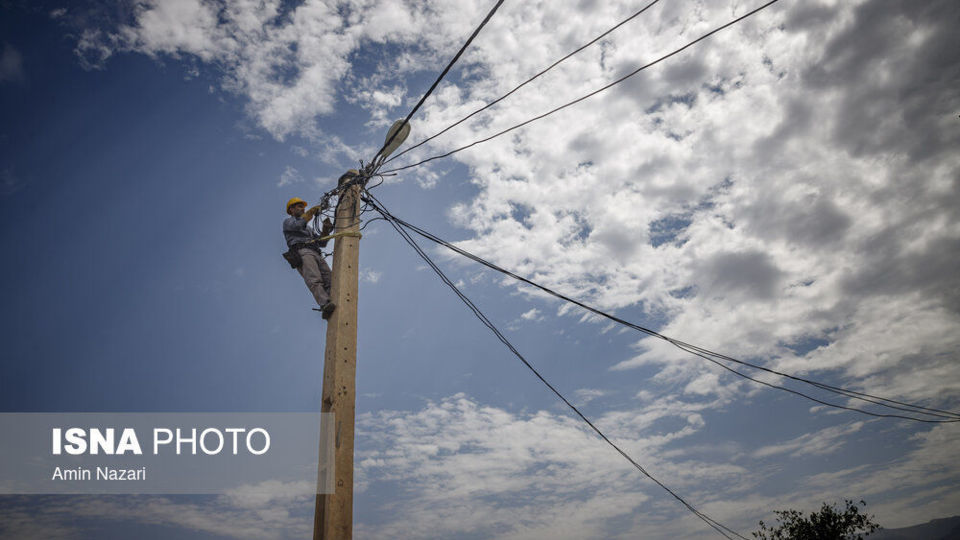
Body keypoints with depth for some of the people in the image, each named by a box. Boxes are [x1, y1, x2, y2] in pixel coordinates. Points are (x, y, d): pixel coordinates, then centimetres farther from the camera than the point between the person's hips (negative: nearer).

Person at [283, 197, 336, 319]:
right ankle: (325, 305, -53)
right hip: (302, 252, -6)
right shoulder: (288, 222, 23)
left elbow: (322, 243, 31)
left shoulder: (308, 230, 42)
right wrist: (313, 210, 7)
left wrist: (326, 229, 14)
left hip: (317, 254, 6)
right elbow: (298, 224, -1)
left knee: (330, 281, -21)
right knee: (315, 280, -31)